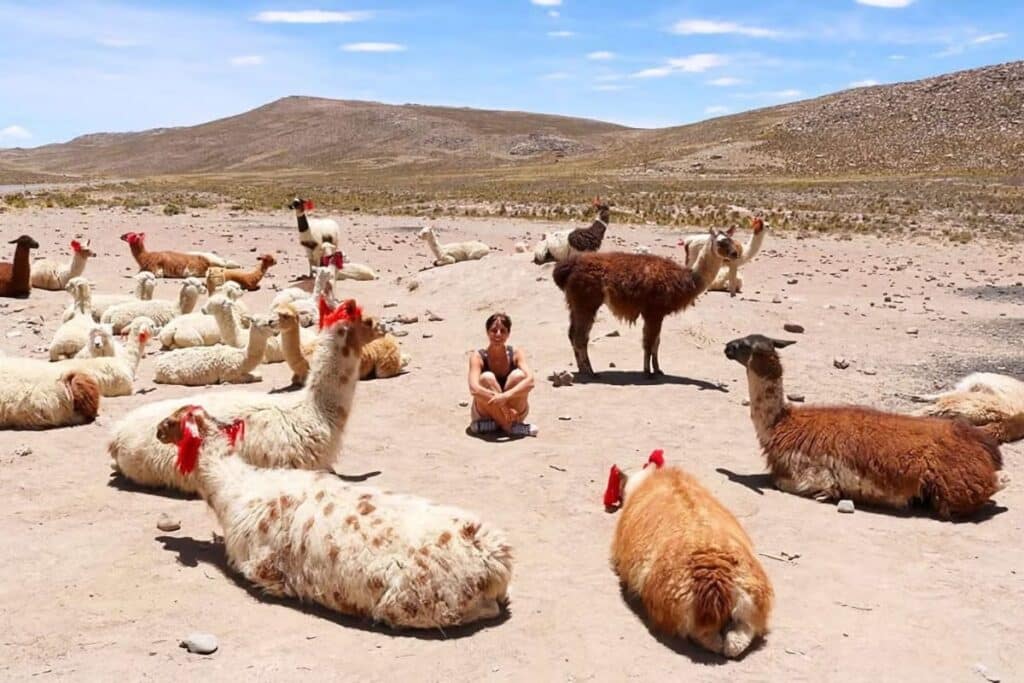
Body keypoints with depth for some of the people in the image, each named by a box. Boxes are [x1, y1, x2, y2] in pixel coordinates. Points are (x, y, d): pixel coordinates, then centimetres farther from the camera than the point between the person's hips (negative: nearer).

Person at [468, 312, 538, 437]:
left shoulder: (516, 354, -11)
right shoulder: (478, 357, -15)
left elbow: (530, 381, -27)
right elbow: (474, 388, -30)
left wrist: (505, 396, -42)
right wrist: (501, 403, -39)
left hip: (514, 412, 1)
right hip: (485, 412, -1)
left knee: (518, 375, -24)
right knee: (486, 378, -28)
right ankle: (508, 426, -20)